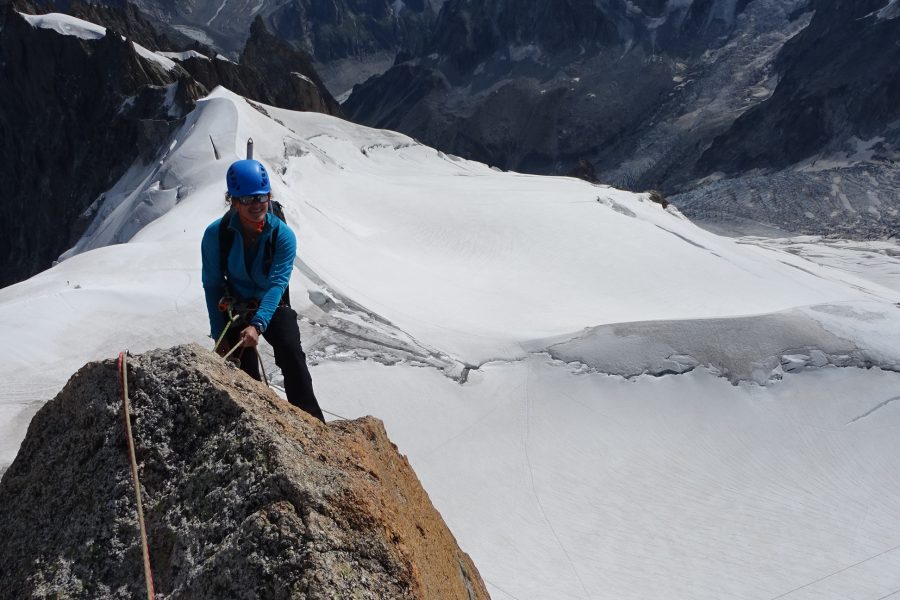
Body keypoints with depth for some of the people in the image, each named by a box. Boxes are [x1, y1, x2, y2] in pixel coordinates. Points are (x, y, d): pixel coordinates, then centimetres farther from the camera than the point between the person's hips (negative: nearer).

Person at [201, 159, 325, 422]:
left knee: (291, 352, -23)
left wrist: (258, 325, -42)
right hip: (235, 309, 1)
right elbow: (212, 285, -7)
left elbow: (277, 283, -28)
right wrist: (218, 334, -9)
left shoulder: (283, 235, -18)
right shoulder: (216, 234, -15)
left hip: (273, 307, -1)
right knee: (245, 373, -6)